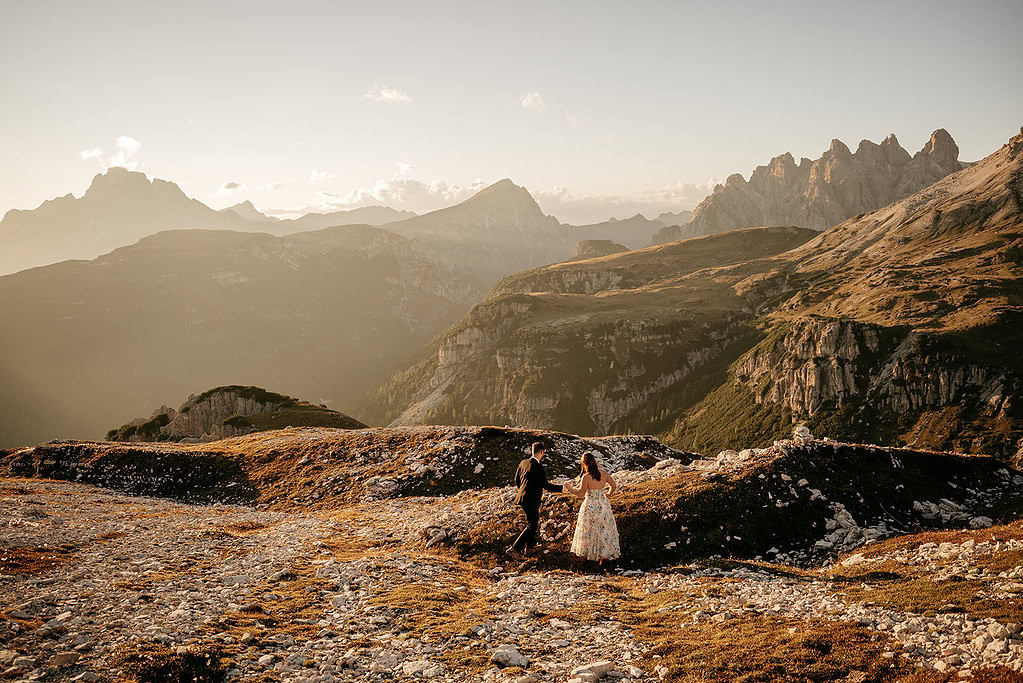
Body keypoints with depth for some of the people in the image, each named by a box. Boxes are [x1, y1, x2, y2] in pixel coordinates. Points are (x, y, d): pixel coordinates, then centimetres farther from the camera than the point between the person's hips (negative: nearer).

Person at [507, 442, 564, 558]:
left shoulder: (523, 463, 4)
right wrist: (561, 488, -6)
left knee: (535, 521, 25)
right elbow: (546, 485, -16)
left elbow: (517, 480, 12)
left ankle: (530, 546, 38)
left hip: (522, 497, 9)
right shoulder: (539, 468, -20)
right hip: (531, 501, -9)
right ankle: (514, 549, -7)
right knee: (532, 526, 0)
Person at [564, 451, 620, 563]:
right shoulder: (603, 472, -7)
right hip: (604, 504, 4)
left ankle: (588, 553, 28)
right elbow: (613, 486, 2)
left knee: (590, 530, 14)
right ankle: (605, 554, 18)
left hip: (591, 507, -4)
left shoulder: (586, 477, -22)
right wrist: (608, 493, 22)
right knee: (604, 529, 15)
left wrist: (570, 489, 1)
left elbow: (580, 494, -15)